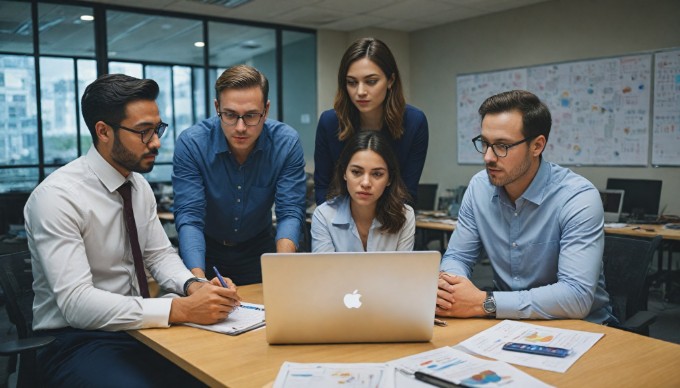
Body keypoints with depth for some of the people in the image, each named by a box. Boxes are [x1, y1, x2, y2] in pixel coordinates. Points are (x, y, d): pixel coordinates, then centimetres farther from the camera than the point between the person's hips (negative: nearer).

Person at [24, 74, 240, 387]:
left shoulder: (140, 186, 5)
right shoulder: (57, 196, -18)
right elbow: (76, 303, -26)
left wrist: (193, 286, -14)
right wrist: (180, 309, -33)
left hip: (138, 326, 7)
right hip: (77, 340, -7)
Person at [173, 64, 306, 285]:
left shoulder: (287, 143, -16)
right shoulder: (191, 144, -19)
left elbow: (290, 213, -17)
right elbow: (189, 217, -23)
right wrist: (198, 280, -40)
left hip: (258, 249, 1)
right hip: (206, 251, -1)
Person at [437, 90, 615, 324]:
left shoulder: (579, 199, -19)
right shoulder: (479, 187, -2)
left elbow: (577, 296, -27)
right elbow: (457, 256, 3)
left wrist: (484, 303, -30)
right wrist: (446, 287, -20)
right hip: (510, 322, 6)